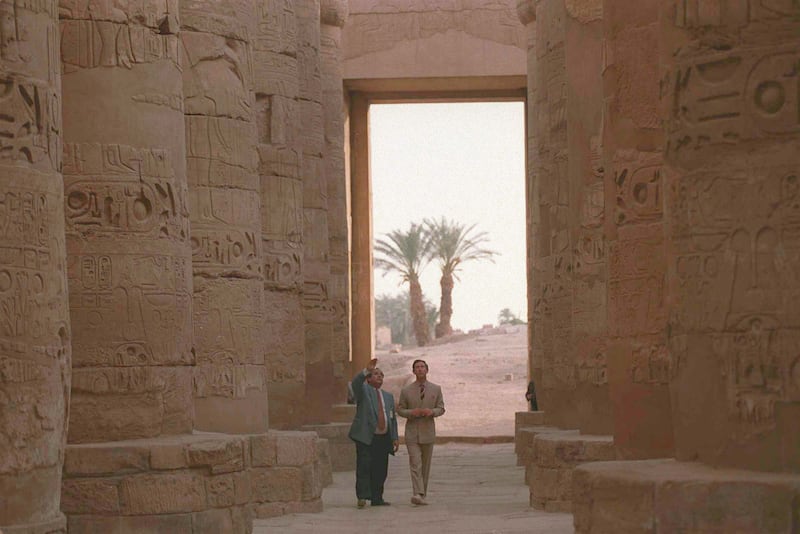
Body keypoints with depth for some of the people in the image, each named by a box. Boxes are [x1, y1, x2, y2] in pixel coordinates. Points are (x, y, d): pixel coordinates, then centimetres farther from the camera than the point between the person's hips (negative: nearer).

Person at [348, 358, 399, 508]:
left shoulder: (388, 397, 23)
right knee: (364, 466, -12)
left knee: (381, 470, 4)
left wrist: (395, 438, 12)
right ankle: (362, 496, -16)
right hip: (365, 437, -5)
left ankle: (377, 498, 9)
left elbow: (393, 418, 21)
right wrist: (367, 370, -33)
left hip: (383, 438, 5)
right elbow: (356, 382, -17)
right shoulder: (363, 390, 7)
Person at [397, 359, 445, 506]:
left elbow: (441, 408, 6)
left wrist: (432, 411, -16)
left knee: (425, 466, 8)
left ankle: (422, 494, 17)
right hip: (412, 432, -2)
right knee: (415, 464, -14)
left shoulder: (436, 389, 5)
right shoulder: (406, 391, 2)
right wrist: (411, 413, -17)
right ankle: (418, 494, -24)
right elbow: (400, 410, 4)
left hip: (428, 431, 2)